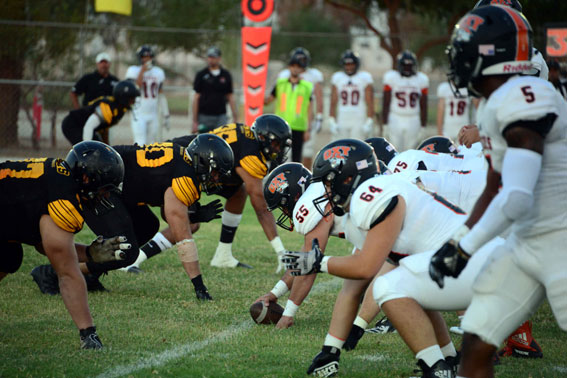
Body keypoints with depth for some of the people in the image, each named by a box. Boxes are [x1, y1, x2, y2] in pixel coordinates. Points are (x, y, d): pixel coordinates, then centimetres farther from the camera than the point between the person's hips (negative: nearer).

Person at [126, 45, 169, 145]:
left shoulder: (158, 72, 10)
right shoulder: (134, 71, -3)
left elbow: (161, 96, 15)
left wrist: (166, 116, 14)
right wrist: (142, 71, -16)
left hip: (153, 115, 5)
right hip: (139, 114, -5)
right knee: (140, 145, -14)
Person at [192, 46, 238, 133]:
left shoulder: (226, 75, 8)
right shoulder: (201, 75, 3)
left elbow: (230, 97, 11)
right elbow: (196, 98, 1)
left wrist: (235, 118, 5)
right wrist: (195, 121, -3)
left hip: (221, 117, 1)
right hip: (204, 116, -1)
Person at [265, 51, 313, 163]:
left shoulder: (307, 87, 4)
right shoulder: (280, 84, 8)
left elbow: (310, 110, 5)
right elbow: (268, 100, 12)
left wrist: (308, 130, 1)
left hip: (298, 128, -1)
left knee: (296, 159, 5)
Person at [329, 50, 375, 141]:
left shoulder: (364, 78, 0)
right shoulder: (337, 78, 8)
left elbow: (370, 104, -2)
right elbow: (333, 103, 9)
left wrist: (369, 123, -8)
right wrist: (332, 122, 3)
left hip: (359, 121, -3)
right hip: (342, 121, 3)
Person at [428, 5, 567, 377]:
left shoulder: (520, 99, -22)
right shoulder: (493, 108, 8)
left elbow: (516, 199, -27)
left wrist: (464, 248, -16)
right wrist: (458, 241, 16)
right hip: (525, 242, 10)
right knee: (476, 346, 6)